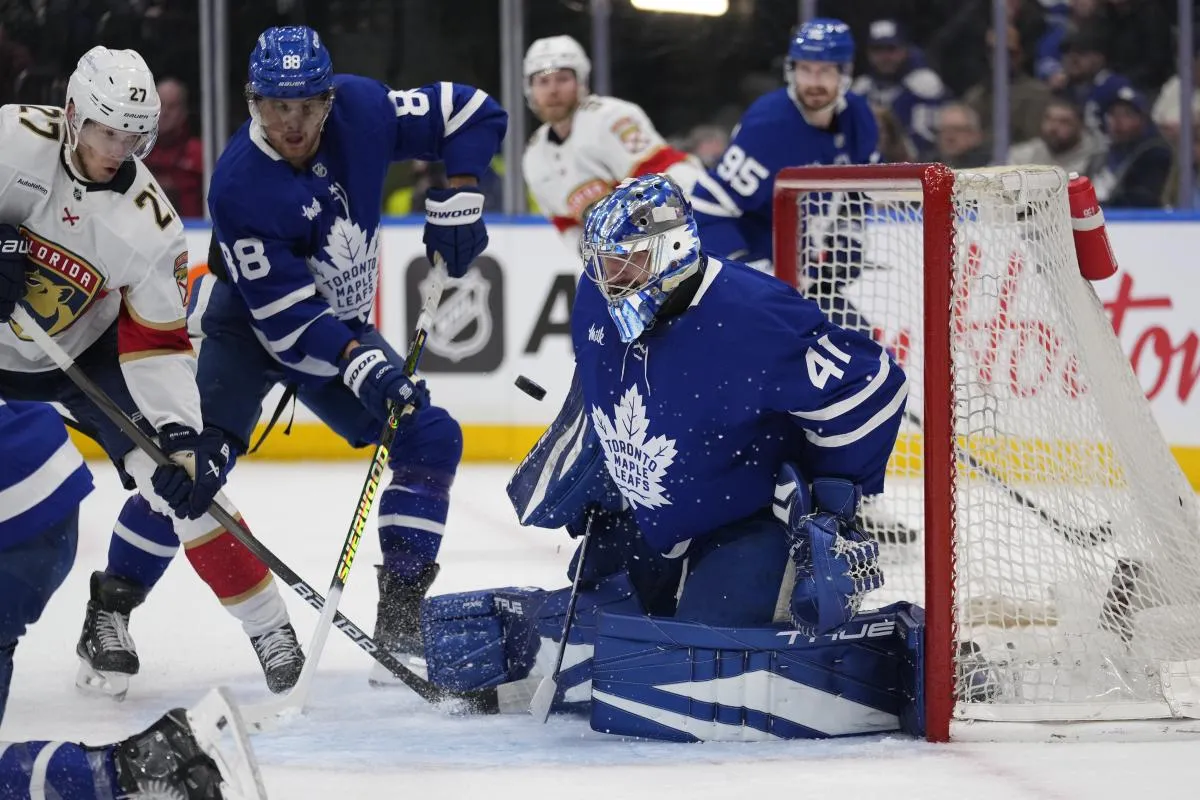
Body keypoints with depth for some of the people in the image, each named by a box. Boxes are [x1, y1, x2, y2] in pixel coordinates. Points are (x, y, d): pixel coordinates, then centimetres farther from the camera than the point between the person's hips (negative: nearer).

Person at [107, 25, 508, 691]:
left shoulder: (361, 109, -19)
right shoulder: (238, 185, -31)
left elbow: (472, 113, -7)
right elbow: (284, 315, -31)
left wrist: (457, 197, -21)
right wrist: (358, 362, -42)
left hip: (340, 327, 5)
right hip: (246, 321, -5)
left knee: (431, 439, -7)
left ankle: (399, 619, -1)